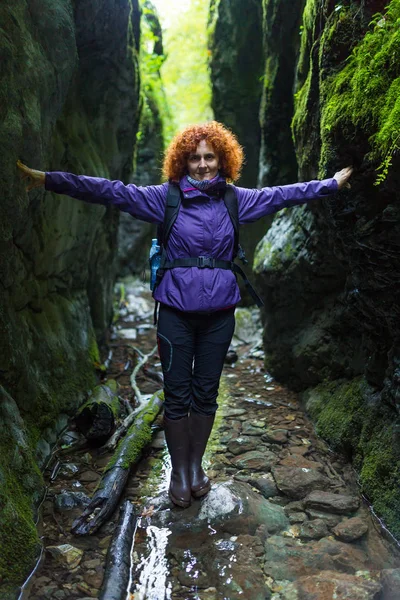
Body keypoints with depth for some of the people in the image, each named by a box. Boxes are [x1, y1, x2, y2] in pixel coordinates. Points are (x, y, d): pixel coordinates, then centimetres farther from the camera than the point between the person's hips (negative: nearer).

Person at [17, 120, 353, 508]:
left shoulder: (235, 199, 5)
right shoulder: (165, 197, -3)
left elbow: (282, 194, 14)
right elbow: (111, 191, -9)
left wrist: (331, 184, 20)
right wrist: (49, 180, -16)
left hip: (219, 313, 2)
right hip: (176, 312, -2)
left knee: (206, 393, 12)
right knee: (177, 396, 5)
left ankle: (196, 465, 32)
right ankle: (178, 471, 25)